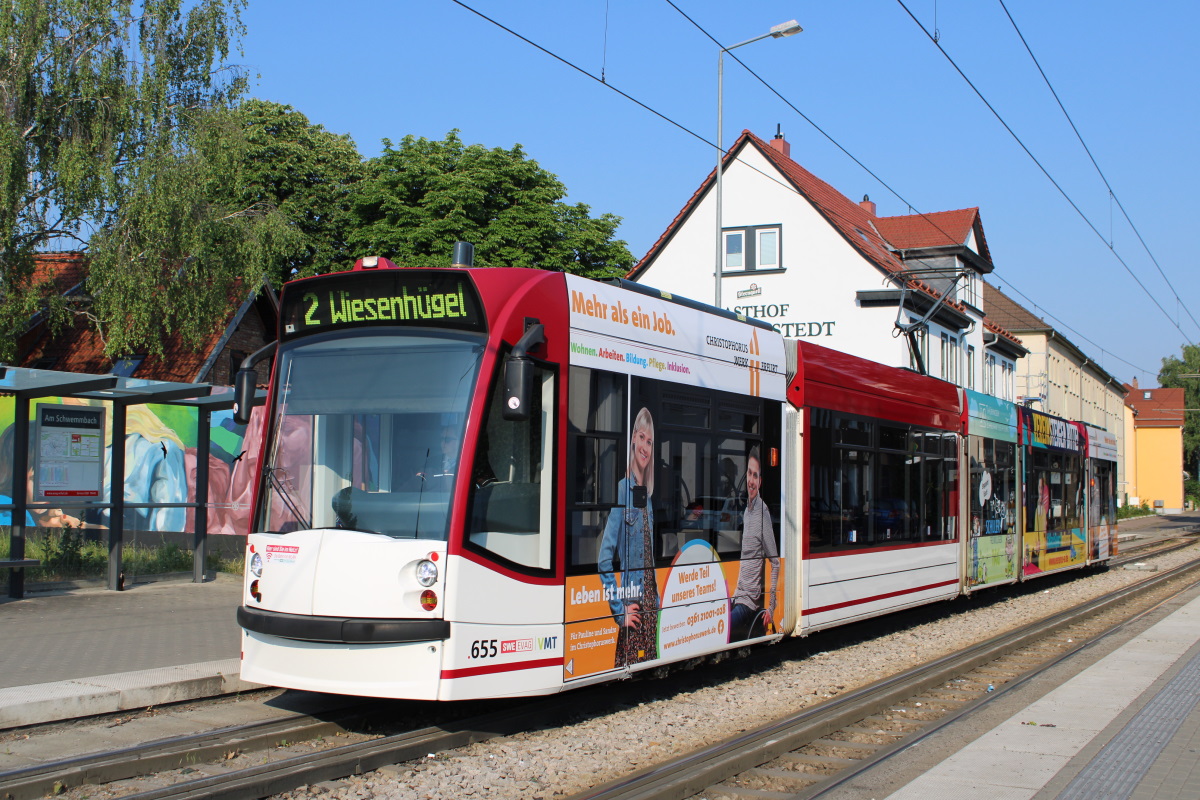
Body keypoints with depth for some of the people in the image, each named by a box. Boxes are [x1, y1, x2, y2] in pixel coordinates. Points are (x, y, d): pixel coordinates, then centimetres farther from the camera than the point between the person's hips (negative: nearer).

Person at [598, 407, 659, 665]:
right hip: (631, 608, -7)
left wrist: (657, 603, 14)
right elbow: (605, 561, -14)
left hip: (651, 609, 7)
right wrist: (620, 611, -14)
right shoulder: (622, 491, -10)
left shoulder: (648, 497, 13)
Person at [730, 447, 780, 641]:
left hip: (752, 600, -8)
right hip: (738, 596, 8)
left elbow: (775, 564, -12)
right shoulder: (746, 510, 14)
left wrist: (771, 608, -14)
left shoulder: (763, 513, -11)